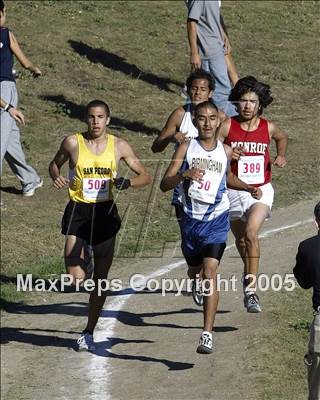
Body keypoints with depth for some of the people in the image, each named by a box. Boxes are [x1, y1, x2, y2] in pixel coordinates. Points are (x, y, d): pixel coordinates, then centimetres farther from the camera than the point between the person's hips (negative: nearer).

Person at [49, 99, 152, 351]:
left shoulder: (119, 146, -1)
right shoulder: (73, 143, -4)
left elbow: (146, 176, 5)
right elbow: (55, 164, 14)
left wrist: (127, 183, -16)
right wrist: (56, 177, -8)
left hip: (105, 213, 2)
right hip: (78, 212, -2)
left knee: (100, 278, 8)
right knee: (77, 278, -17)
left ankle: (89, 332, 22)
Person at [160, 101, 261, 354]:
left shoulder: (225, 151, 3)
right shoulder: (186, 148, -4)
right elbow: (164, 185, -10)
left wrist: (248, 188, 9)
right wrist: (184, 175, -28)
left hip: (217, 219, -1)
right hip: (191, 219, 1)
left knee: (210, 272, -17)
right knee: (194, 272, 17)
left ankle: (208, 334, -20)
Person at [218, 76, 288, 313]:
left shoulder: (268, 128, -1)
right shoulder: (227, 127, -8)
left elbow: (282, 138, 22)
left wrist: (281, 156, 4)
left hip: (261, 190, -2)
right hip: (234, 192, 2)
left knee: (251, 233, -24)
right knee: (241, 239, 19)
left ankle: (252, 289, -25)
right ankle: (250, 273, 50)